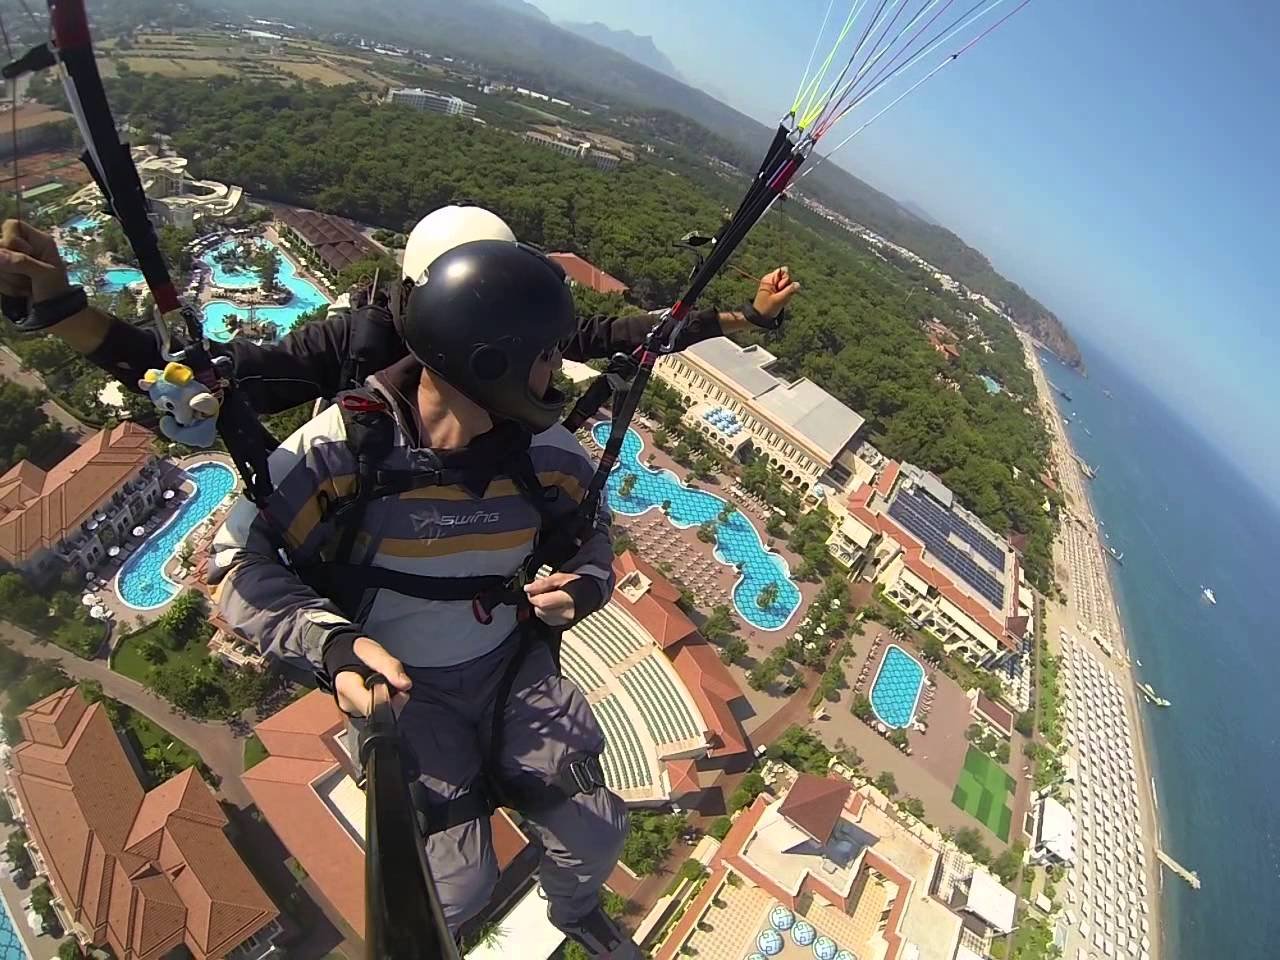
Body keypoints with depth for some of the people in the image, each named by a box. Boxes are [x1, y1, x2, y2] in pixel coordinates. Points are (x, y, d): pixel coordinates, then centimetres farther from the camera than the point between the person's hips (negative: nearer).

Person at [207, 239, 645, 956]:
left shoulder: (546, 450, -14)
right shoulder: (346, 442, -23)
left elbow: (592, 536, 2)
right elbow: (237, 560, -16)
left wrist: (584, 585, -21)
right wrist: (330, 641, -32)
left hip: (512, 663, 3)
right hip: (401, 683, -2)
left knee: (599, 835, 2)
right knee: (461, 886, -7)